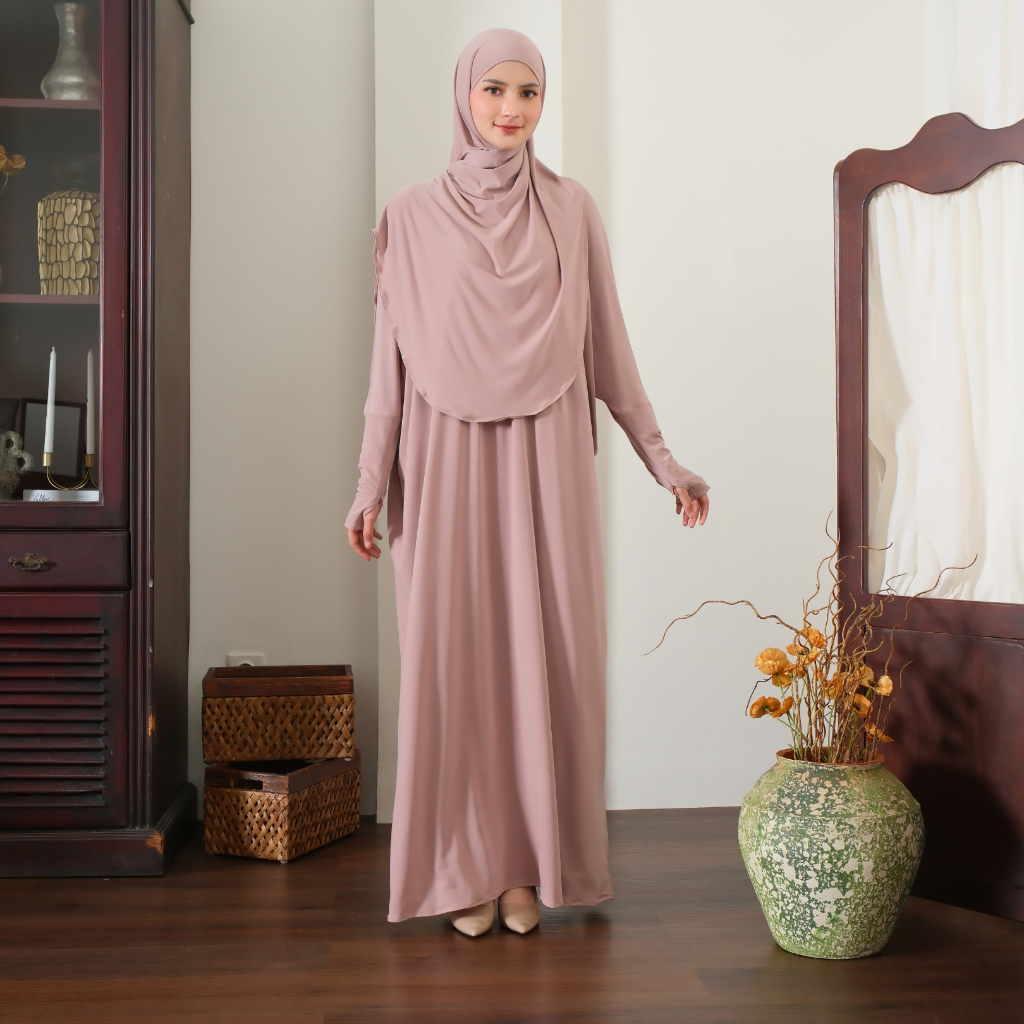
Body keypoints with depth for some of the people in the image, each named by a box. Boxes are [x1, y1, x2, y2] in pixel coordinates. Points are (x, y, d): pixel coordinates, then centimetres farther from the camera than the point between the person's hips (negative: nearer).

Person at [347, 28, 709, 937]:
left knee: (544, 649, 1)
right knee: (455, 650, 0)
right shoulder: (413, 216, 6)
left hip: (547, 458, 1)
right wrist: (370, 484, 1)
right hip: (447, 461, 0)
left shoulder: (572, 211, 8)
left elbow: (609, 347, 10)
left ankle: (531, 862, 13)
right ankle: (466, 867, 12)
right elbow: (392, 359, 5)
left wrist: (661, 458, 8)